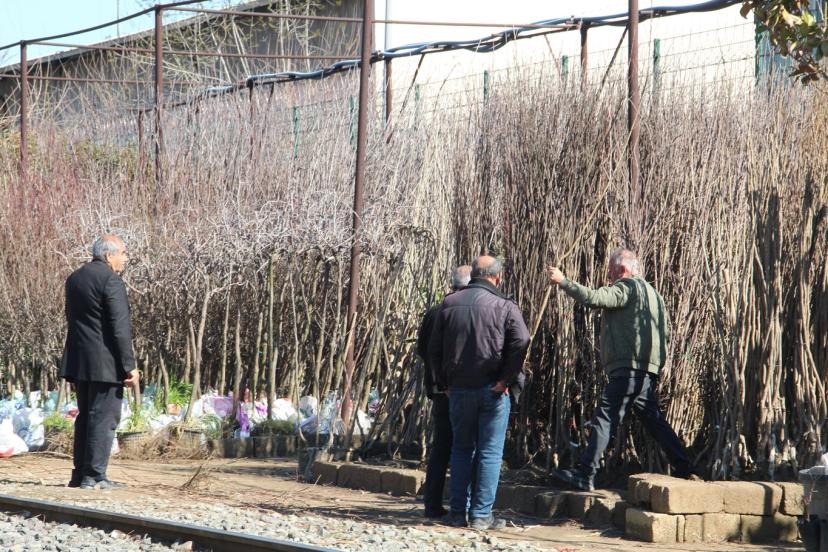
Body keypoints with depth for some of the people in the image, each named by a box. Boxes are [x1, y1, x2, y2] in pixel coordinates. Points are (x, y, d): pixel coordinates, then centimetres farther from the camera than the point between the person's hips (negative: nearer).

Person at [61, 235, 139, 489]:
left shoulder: (74, 278, 12)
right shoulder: (110, 280, -14)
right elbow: (120, 327, -17)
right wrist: (129, 365, -15)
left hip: (78, 361, 8)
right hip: (105, 363, -8)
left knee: (85, 418, 15)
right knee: (104, 418, -3)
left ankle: (80, 474, 16)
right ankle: (94, 476, -4)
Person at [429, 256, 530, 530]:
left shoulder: (449, 304, 5)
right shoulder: (504, 306, -6)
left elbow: (434, 348, 6)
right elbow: (521, 341, -20)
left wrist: (445, 382, 12)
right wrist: (506, 379, -12)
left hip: (459, 389, 4)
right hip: (492, 390, -3)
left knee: (461, 449, 14)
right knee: (490, 452, 2)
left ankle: (458, 511, 14)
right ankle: (481, 514, 1)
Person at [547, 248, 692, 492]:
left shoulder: (627, 287, -6)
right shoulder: (651, 291, 25)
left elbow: (594, 298, -20)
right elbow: (665, 331, 26)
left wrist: (563, 282, -13)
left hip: (628, 367, -10)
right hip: (648, 370, 10)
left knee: (605, 419, -11)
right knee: (653, 419, 15)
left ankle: (585, 474, -16)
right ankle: (684, 469, 15)